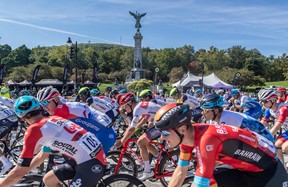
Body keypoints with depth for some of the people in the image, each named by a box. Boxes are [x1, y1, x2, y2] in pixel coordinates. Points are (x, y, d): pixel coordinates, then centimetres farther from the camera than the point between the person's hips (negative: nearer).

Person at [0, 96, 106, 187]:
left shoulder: (34, 129, -8)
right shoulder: (53, 120, 16)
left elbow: (19, 172, -6)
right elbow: (43, 154, 28)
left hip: (92, 164, -9)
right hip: (91, 157, 9)